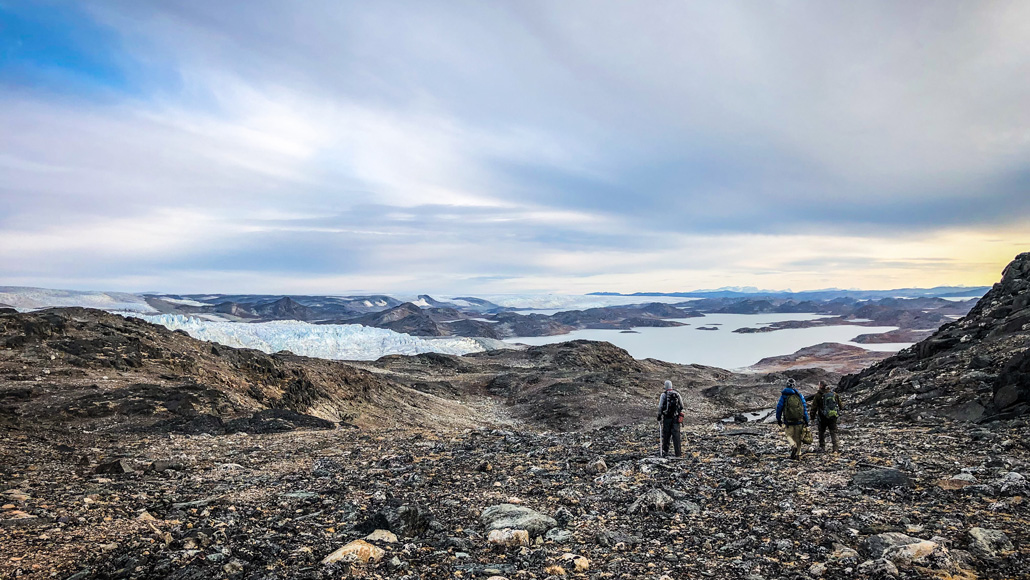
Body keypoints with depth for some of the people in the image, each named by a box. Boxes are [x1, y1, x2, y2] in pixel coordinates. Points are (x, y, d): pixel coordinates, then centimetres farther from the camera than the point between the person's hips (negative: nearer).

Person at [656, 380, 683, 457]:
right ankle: (678, 453, 2)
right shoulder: (677, 394, 7)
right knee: (676, 435, 3)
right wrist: (680, 415, 20)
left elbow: (660, 407, -5)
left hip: (666, 417, -2)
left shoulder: (664, 394, -4)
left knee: (666, 435, 7)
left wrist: (659, 417, 2)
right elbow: (681, 406, 10)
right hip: (676, 418, 2)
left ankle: (665, 452, 10)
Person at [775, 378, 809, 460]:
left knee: (789, 435, 11)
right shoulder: (799, 395, 1)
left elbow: (779, 408, 0)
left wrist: (778, 419, 10)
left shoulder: (784, 395, -3)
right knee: (798, 437, 12)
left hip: (788, 421, -2)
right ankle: (798, 454, 14)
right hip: (799, 421, 2)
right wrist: (806, 421, 7)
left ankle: (793, 445, -19)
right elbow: (805, 408, 1)